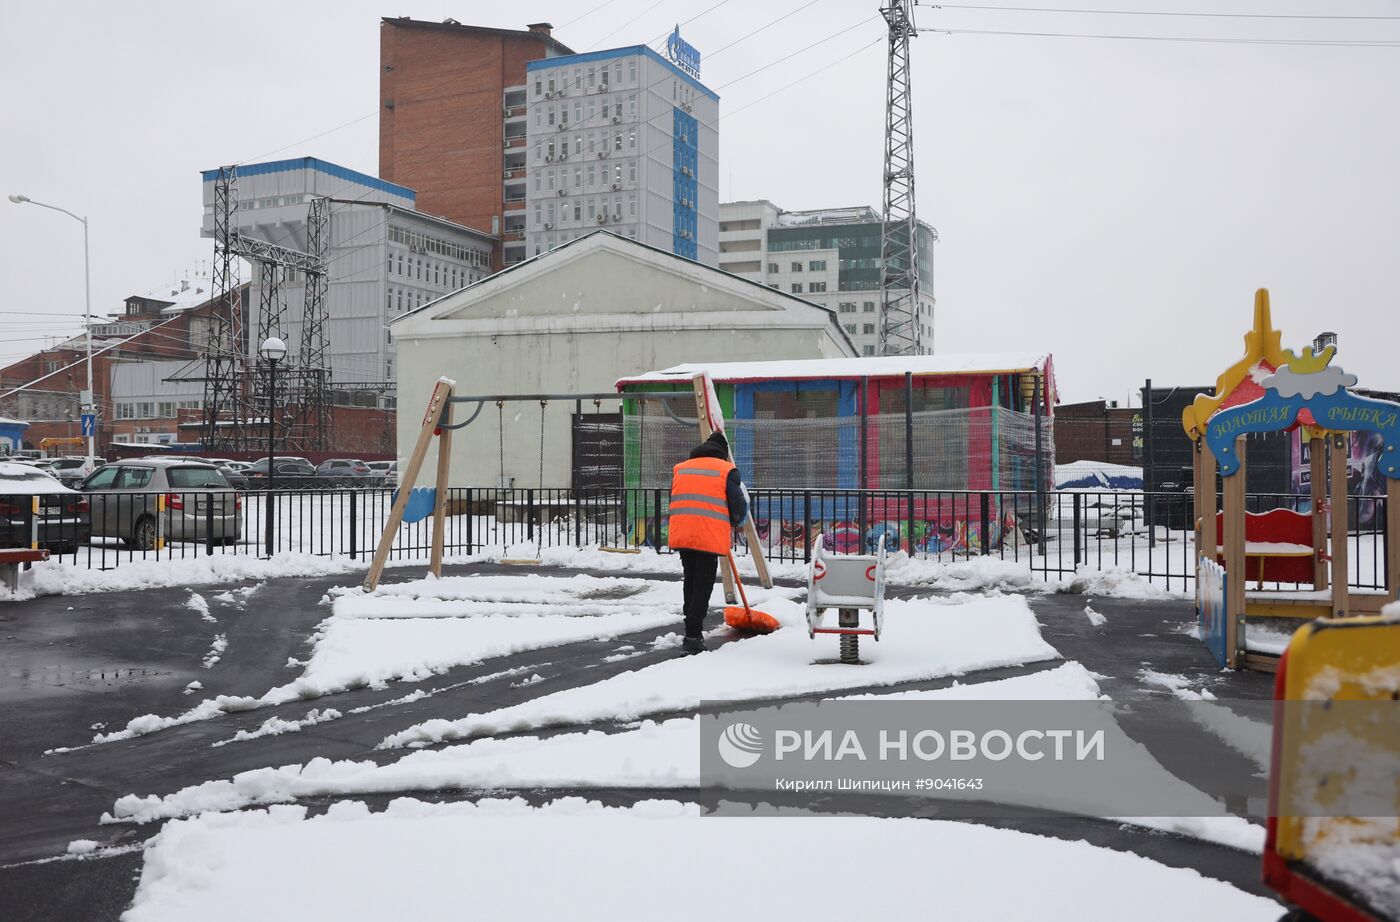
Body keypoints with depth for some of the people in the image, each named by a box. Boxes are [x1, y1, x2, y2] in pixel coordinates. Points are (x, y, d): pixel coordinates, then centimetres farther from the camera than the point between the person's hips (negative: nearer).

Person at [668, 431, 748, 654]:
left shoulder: (680, 468, 17)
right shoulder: (726, 470, 2)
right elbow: (739, 507, 1)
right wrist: (733, 522, 22)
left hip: (681, 534, 5)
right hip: (710, 537, -5)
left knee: (690, 583, 18)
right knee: (702, 586, 1)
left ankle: (692, 631, 25)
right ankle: (692, 637, -3)